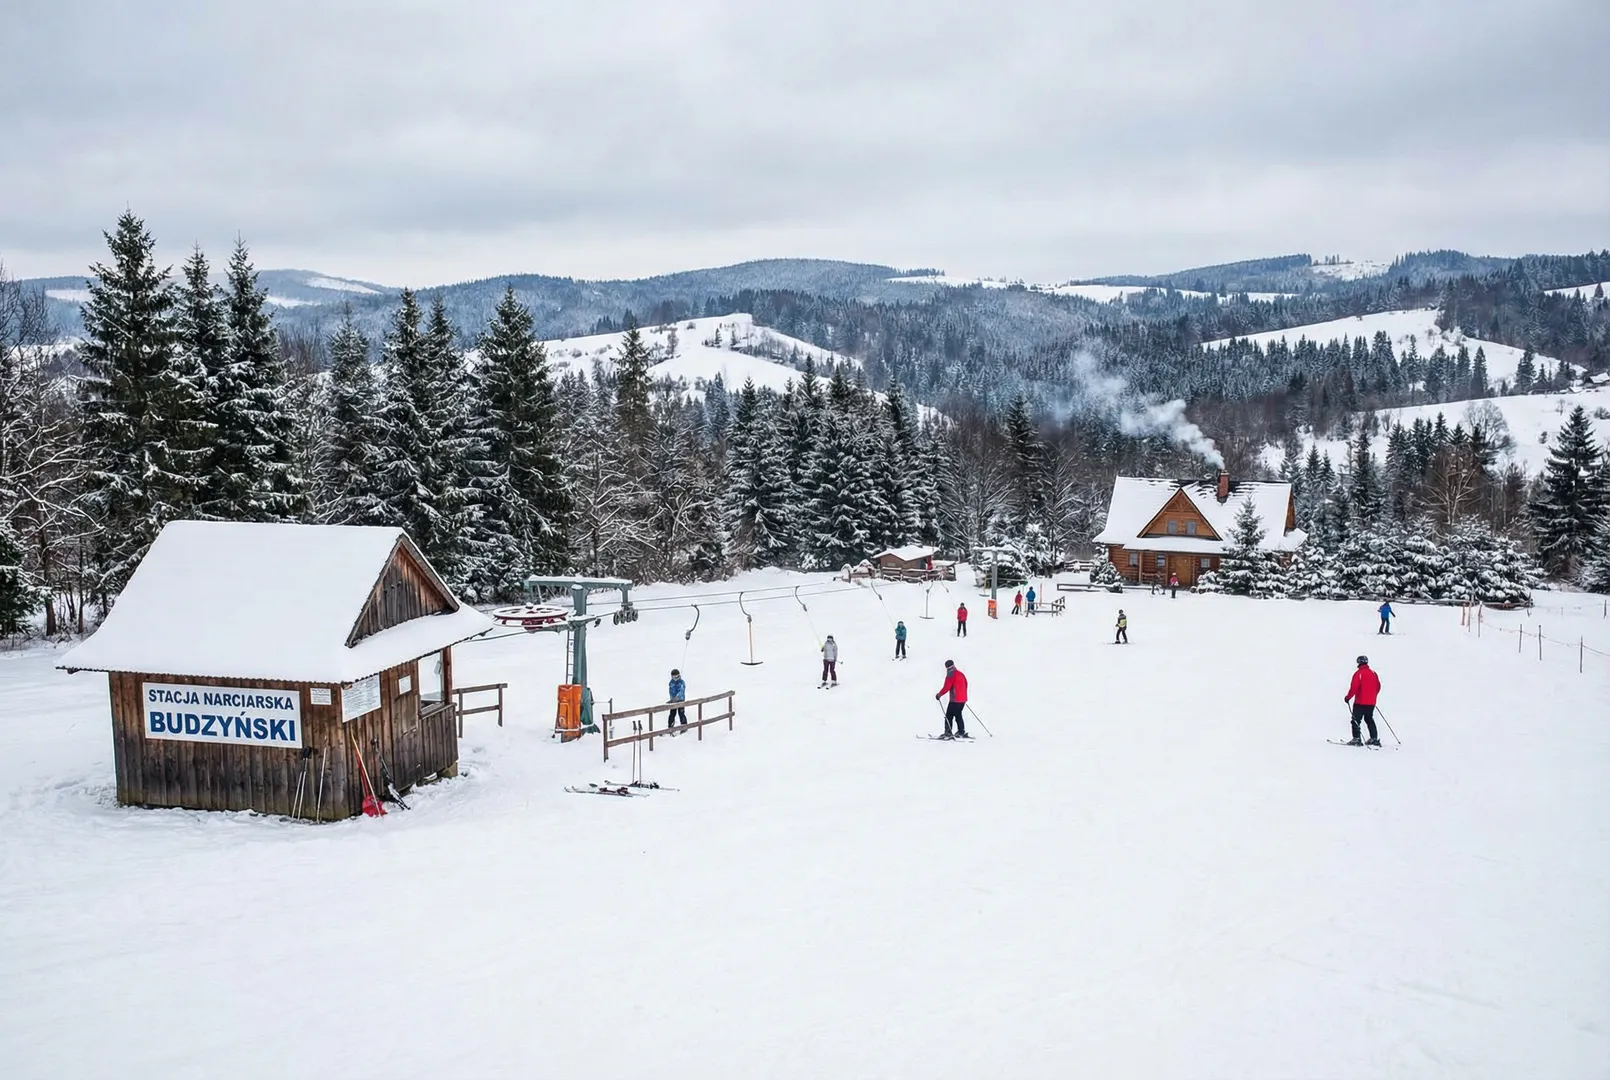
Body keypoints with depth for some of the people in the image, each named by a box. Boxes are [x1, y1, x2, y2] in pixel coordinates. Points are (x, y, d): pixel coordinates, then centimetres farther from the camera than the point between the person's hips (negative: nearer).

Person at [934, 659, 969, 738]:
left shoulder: (950, 675, -11)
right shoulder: (961, 674, 13)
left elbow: (946, 687, -17)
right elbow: (965, 685, 23)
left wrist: (939, 694, -5)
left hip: (955, 700, -8)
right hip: (963, 699, 8)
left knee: (949, 716, -4)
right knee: (958, 715, 18)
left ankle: (948, 733, -10)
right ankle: (961, 732, 17)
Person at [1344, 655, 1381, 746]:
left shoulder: (1358, 673, -13)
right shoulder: (1373, 673, 7)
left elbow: (1354, 688, -18)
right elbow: (1378, 687, 14)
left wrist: (1348, 697, -7)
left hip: (1360, 702, -7)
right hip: (1371, 703, 7)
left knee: (1356, 720, -1)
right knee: (1369, 719, 19)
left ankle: (1356, 739, -8)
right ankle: (1374, 738, 18)